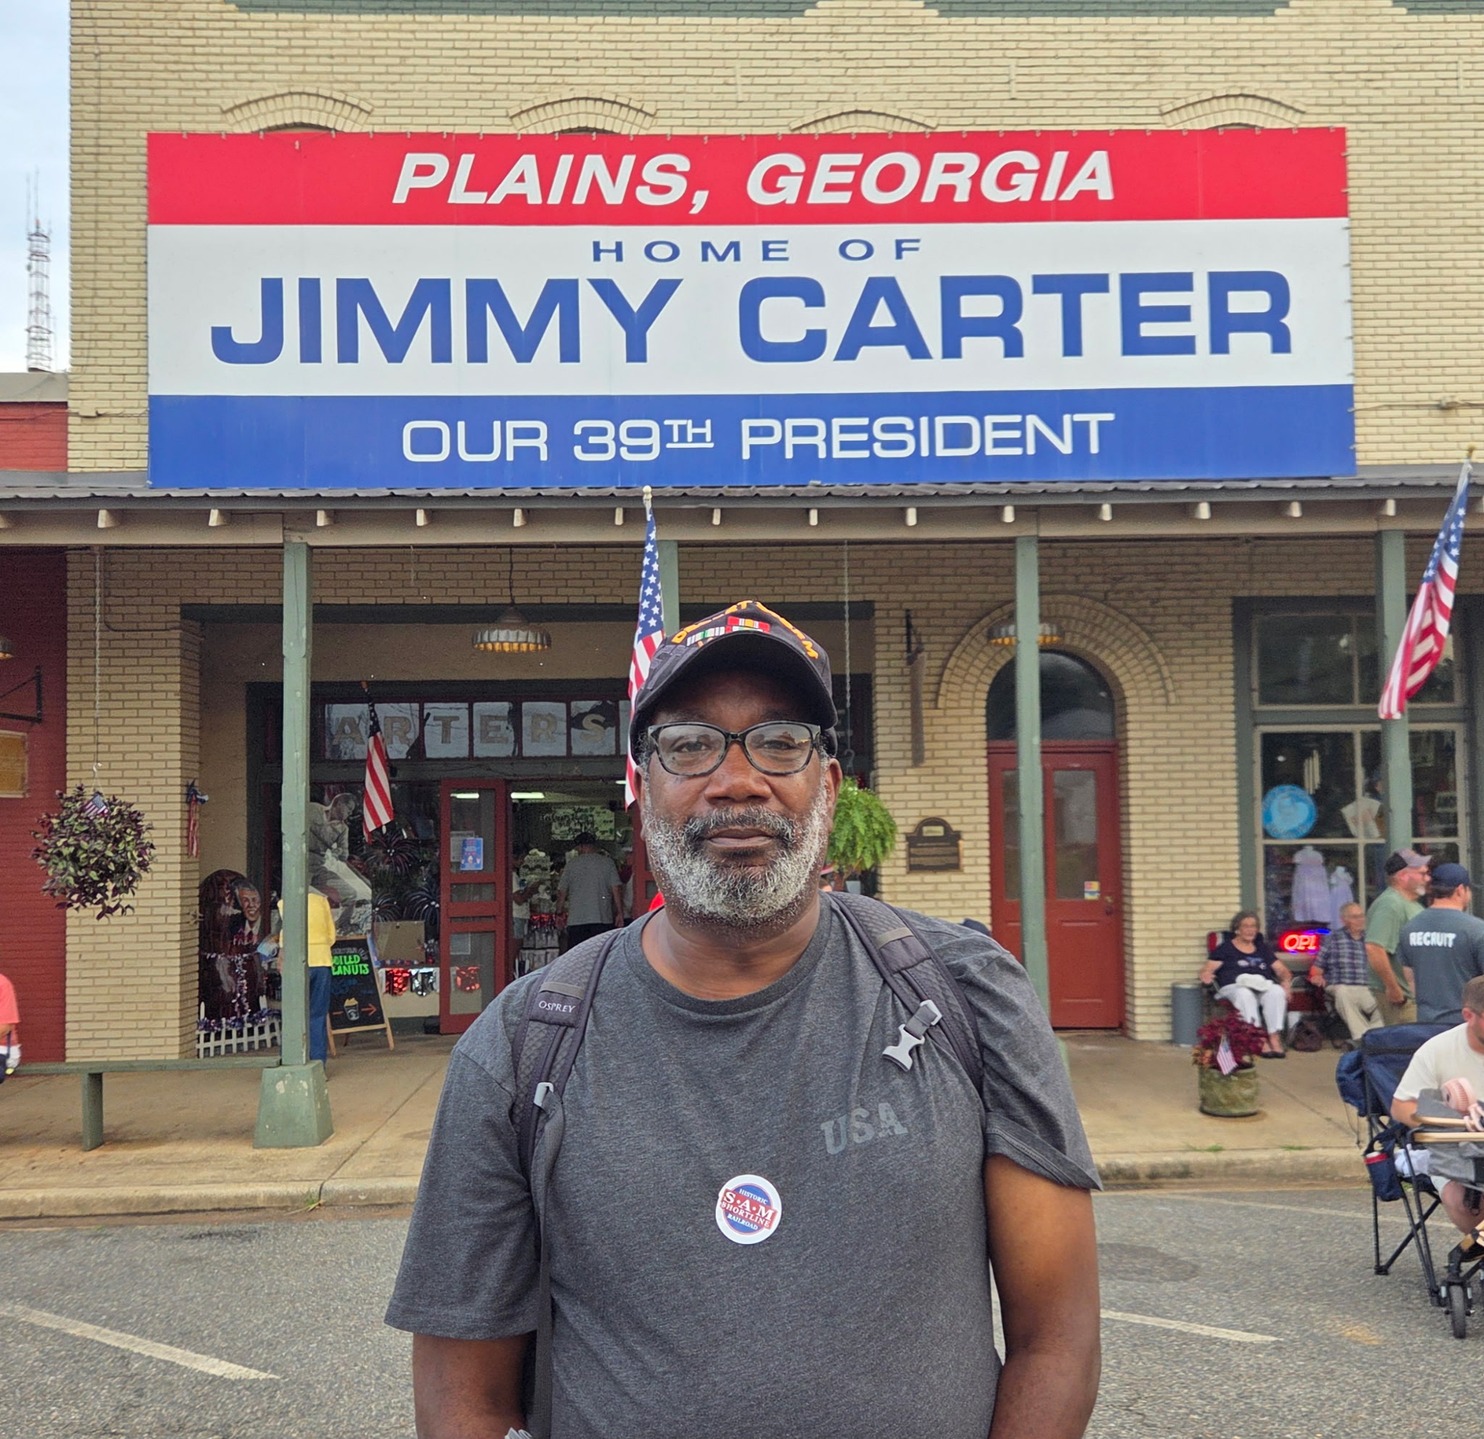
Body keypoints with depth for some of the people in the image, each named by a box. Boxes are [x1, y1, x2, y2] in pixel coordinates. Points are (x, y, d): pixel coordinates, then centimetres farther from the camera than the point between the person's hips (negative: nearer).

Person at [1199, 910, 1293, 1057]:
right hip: (1234, 987, -3)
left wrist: (1286, 982, -2)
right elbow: (1207, 969, 7)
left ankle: (1275, 1038, -37)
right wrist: (1206, 975, -18)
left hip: (1263, 987, 3)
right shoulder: (1225, 948, 18)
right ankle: (1260, 1041, -44)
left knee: (1277, 991, -33)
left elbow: (1282, 969, 21)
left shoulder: (1262, 948, 28)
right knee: (1245, 994, -40)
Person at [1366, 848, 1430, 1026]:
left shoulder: (1412, 904, 15)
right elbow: (1374, 949, -29)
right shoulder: (1390, 904, -19)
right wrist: (1393, 989, -25)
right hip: (1402, 998, -10)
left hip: (1418, 996, 10)